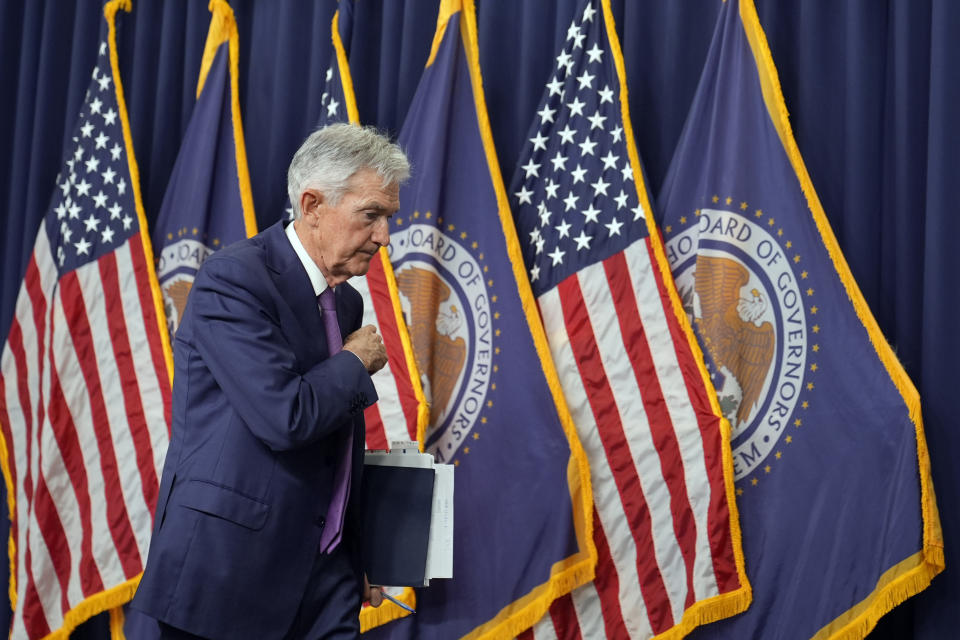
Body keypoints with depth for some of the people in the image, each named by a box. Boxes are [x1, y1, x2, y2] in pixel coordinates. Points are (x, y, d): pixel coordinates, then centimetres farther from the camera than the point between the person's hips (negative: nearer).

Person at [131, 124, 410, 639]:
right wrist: (355, 363, -7)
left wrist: (356, 560, 19)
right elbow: (285, 417, -24)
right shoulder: (233, 279, -13)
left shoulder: (347, 302, 12)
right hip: (229, 562, -7)